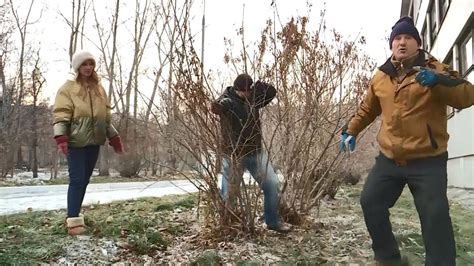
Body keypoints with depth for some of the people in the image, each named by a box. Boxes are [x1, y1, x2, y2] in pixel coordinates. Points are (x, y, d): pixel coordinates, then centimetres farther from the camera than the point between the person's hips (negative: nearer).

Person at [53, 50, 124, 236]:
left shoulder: (99, 88, 15)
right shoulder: (68, 88, -2)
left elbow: (105, 116, 20)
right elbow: (60, 114, -10)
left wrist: (113, 137, 15)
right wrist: (61, 137, -23)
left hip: (94, 141, 6)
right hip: (76, 141, -6)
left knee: (84, 179, 10)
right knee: (77, 180, -10)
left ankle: (74, 216, 21)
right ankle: (73, 220, -7)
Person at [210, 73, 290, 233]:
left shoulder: (253, 98, 2)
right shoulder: (227, 100, -14)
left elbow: (272, 92, 3)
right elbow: (215, 108, -32)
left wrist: (258, 86, -17)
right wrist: (219, 105, -57)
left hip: (256, 152, 5)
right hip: (233, 155, -5)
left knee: (272, 184, 4)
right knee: (229, 191, 2)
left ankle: (273, 221, 18)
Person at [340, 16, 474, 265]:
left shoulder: (434, 69, -3)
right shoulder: (380, 77, 10)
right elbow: (367, 110, 24)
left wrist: (439, 81, -31)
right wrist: (350, 131, 15)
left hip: (427, 161, -4)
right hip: (389, 159, 5)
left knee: (435, 217, -9)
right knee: (370, 203, 4)